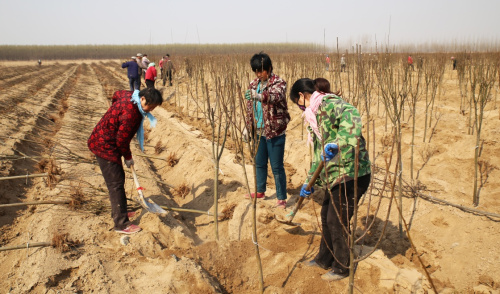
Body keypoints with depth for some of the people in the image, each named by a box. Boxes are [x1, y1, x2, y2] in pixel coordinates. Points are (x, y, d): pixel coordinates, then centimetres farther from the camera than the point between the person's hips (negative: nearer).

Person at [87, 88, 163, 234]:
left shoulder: (130, 96, 0)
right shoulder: (130, 113, -29)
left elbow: (117, 94, 25)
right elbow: (122, 139, -23)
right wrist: (128, 157, -7)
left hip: (104, 142, 11)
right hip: (105, 146, -11)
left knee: (118, 179, 19)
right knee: (116, 183, -9)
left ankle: (119, 212, 34)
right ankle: (121, 224, -4)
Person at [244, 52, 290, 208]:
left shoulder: (278, 83, -10)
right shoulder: (253, 85, 9)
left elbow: (276, 96, -33)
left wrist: (258, 95, -51)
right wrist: (248, 128, 13)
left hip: (275, 132, -6)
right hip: (258, 131, 7)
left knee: (277, 166, 0)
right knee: (259, 163, 20)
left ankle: (281, 198, 14)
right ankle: (260, 191, 38)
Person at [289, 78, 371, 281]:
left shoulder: (328, 103, -13)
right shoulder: (315, 115, 18)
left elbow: (352, 115, -36)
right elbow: (319, 153, 23)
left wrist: (337, 143, -45)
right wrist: (309, 182, 24)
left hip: (351, 173, -10)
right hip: (336, 175, 10)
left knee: (338, 222, 2)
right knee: (326, 216, 19)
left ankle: (341, 268, 23)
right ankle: (324, 259, 39)